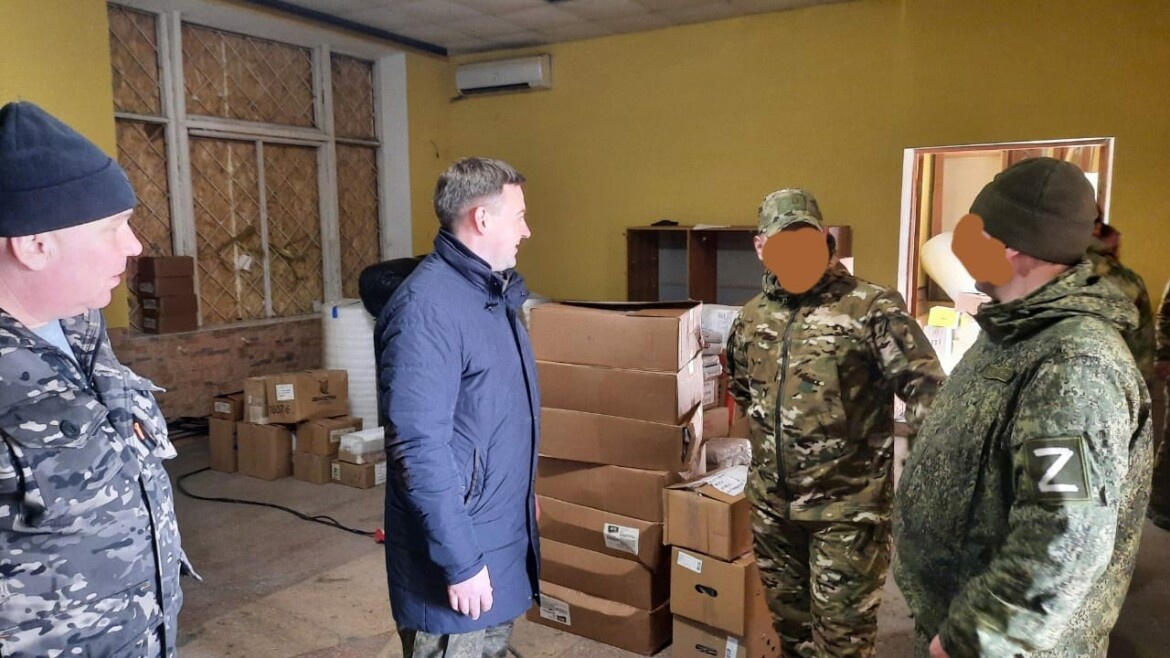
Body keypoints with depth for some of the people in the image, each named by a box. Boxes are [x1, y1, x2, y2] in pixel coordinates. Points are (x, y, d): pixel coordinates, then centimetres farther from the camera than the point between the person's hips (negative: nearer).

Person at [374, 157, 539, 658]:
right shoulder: (425, 308, -24)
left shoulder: (495, 291, 7)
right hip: (458, 543, -9)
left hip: (503, 532, 9)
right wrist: (462, 561, -23)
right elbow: (420, 449, -27)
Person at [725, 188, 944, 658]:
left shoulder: (871, 307, -12)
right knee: (789, 618, 23)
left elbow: (924, 389, -14)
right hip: (771, 503, 6)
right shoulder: (753, 316, 6)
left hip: (848, 505, -5)